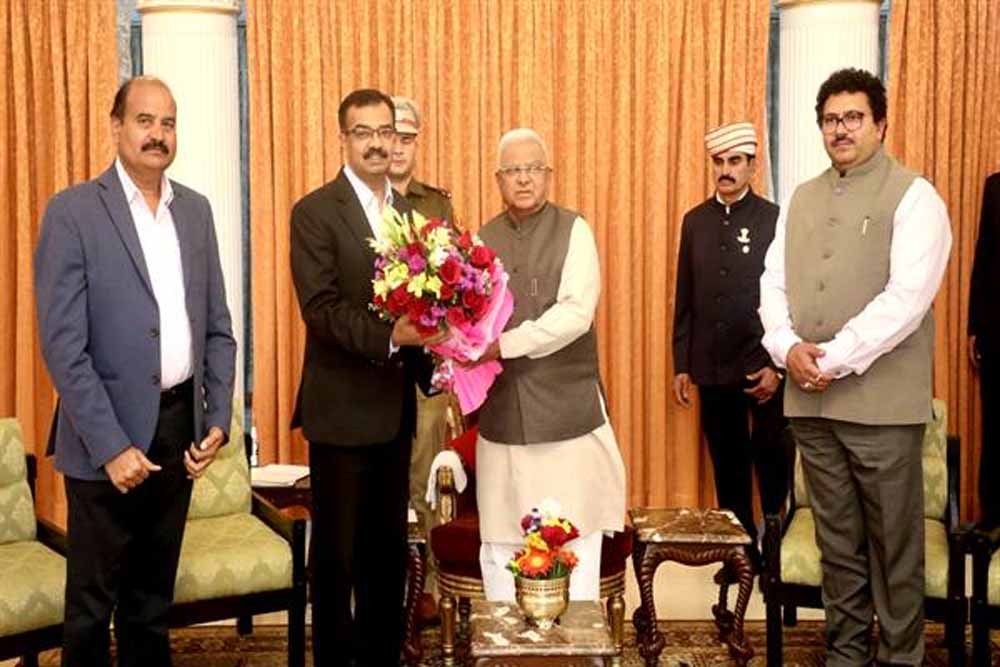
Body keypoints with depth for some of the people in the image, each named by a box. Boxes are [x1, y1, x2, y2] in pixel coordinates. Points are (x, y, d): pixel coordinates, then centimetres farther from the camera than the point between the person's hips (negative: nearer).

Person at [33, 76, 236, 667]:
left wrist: (219, 418, 1)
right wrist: (111, 445, -16)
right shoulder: (73, 212, -9)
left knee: (154, 595, 17)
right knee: (92, 601, 8)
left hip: (179, 427, 5)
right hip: (109, 435, -5)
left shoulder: (196, 209, 8)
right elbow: (63, 345, -13)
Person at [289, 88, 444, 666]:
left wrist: (431, 369, -4)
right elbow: (321, 308, -17)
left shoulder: (411, 211, 11)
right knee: (338, 550, 6)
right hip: (343, 407, -6)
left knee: (390, 547, 15)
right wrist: (388, 337, -29)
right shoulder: (315, 211, -8)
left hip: (395, 406, 6)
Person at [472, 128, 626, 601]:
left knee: (574, 542, 1)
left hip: (566, 411, -3)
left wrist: (505, 344, -16)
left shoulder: (573, 231, 0)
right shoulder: (482, 241, 10)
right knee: (500, 544, 8)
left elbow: (575, 314, -12)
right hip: (501, 413, 3)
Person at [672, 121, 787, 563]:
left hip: (764, 367, -4)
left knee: (771, 461, 4)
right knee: (727, 464, 11)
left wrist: (778, 365, -11)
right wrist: (681, 365, 7)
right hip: (713, 368, 4)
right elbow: (684, 300, 9)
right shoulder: (695, 221, 8)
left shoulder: (774, 219, -4)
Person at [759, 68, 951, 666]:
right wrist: (787, 347, -6)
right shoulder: (802, 200, 15)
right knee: (837, 541, 13)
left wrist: (837, 359, -16)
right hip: (810, 399, 5)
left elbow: (907, 297, -14)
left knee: (894, 543, 4)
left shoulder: (913, 198, -3)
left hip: (880, 401, -5)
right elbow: (774, 283, 12)